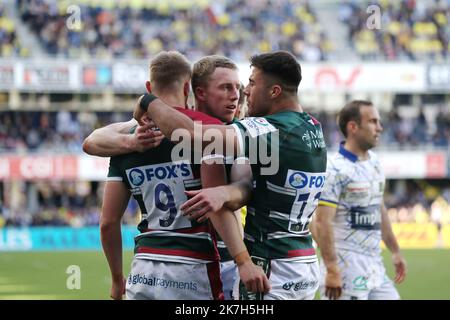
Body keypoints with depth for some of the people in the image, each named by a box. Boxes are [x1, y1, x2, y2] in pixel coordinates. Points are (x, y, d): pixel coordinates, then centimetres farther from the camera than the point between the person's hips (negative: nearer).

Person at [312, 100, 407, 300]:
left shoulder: (374, 163, 12)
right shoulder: (336, 170, -15)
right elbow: (321, 223, -20)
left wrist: (395, 251, 24)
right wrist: (332, 270, -24)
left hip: (375, 267, 9)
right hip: (347, 267, -9)